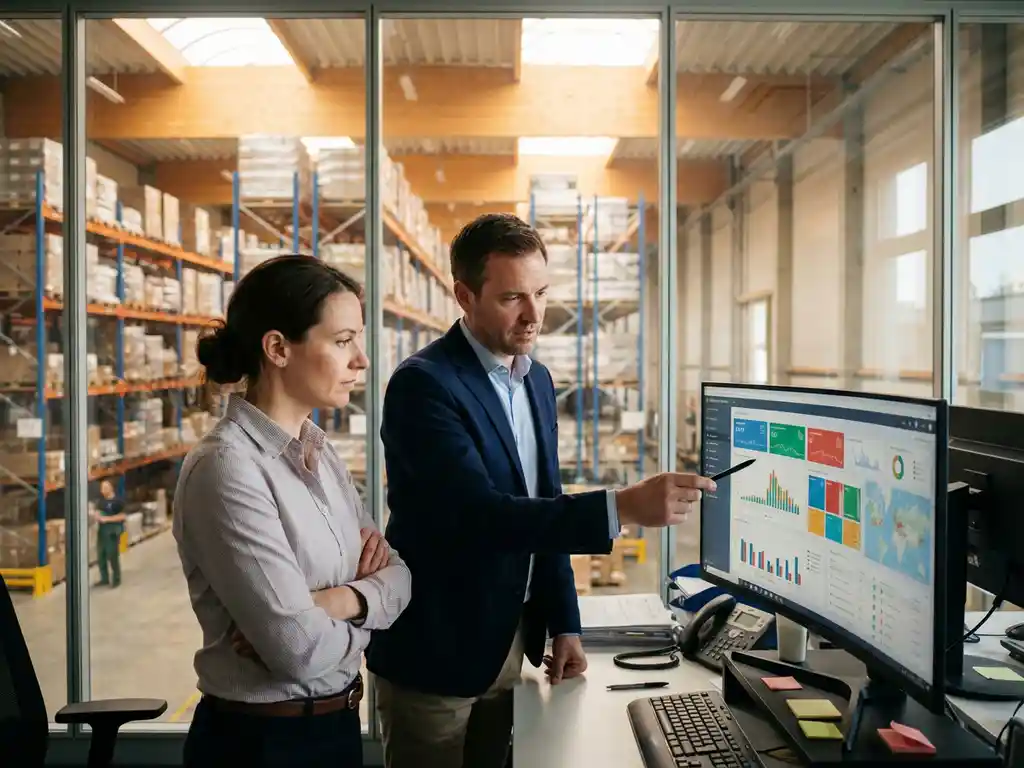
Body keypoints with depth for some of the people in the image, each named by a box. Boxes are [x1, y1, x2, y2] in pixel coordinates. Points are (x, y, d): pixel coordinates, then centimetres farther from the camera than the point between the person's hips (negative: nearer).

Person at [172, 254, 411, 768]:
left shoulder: (317, 449, 2)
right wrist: (364, 610, -7)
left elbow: (396, 574, 1)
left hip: (337, 721, 7)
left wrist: (337, 601, -18)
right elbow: (301, 649, -26)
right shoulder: (227, 467, -23)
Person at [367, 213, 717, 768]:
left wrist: (563, 623, 6)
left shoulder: (536, 379, 5)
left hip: (511, 640, 7)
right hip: (435, 651, -7)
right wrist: (623, 507, -37)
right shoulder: (423, 384, -20)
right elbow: (478, 513, -30)